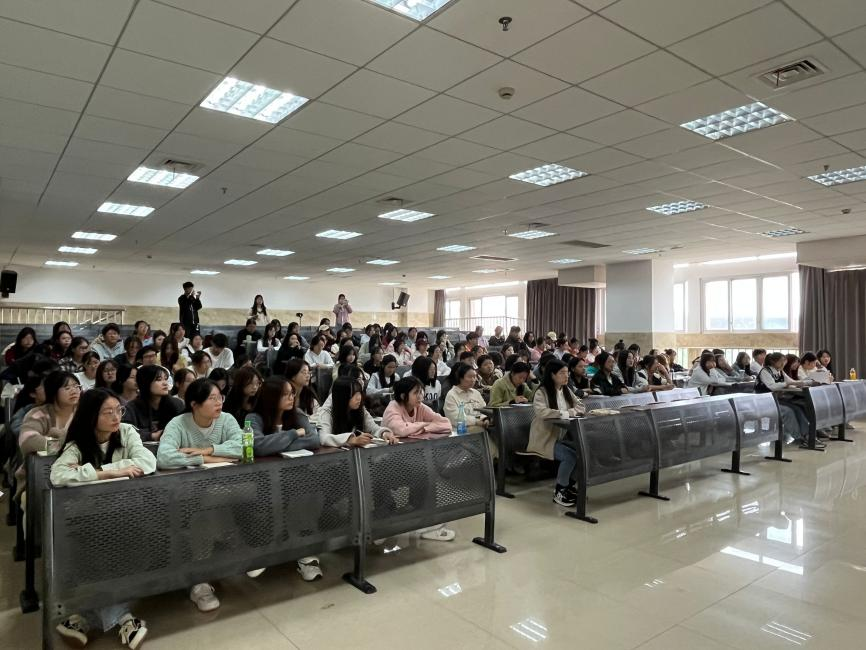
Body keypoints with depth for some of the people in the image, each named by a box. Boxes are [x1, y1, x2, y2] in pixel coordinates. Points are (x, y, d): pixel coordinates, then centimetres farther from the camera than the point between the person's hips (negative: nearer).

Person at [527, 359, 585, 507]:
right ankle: (559, 492, -7)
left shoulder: (566, 390, 10)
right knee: (571, 456, -26)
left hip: (561, 436, 7)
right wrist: (563, 414, -24)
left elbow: (581, 407, 10)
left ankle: (568, 485, 6)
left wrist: (570, 412, -11)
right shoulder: (541, 392, -13)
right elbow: (541, 412, -30)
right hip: (544, 439, -7)